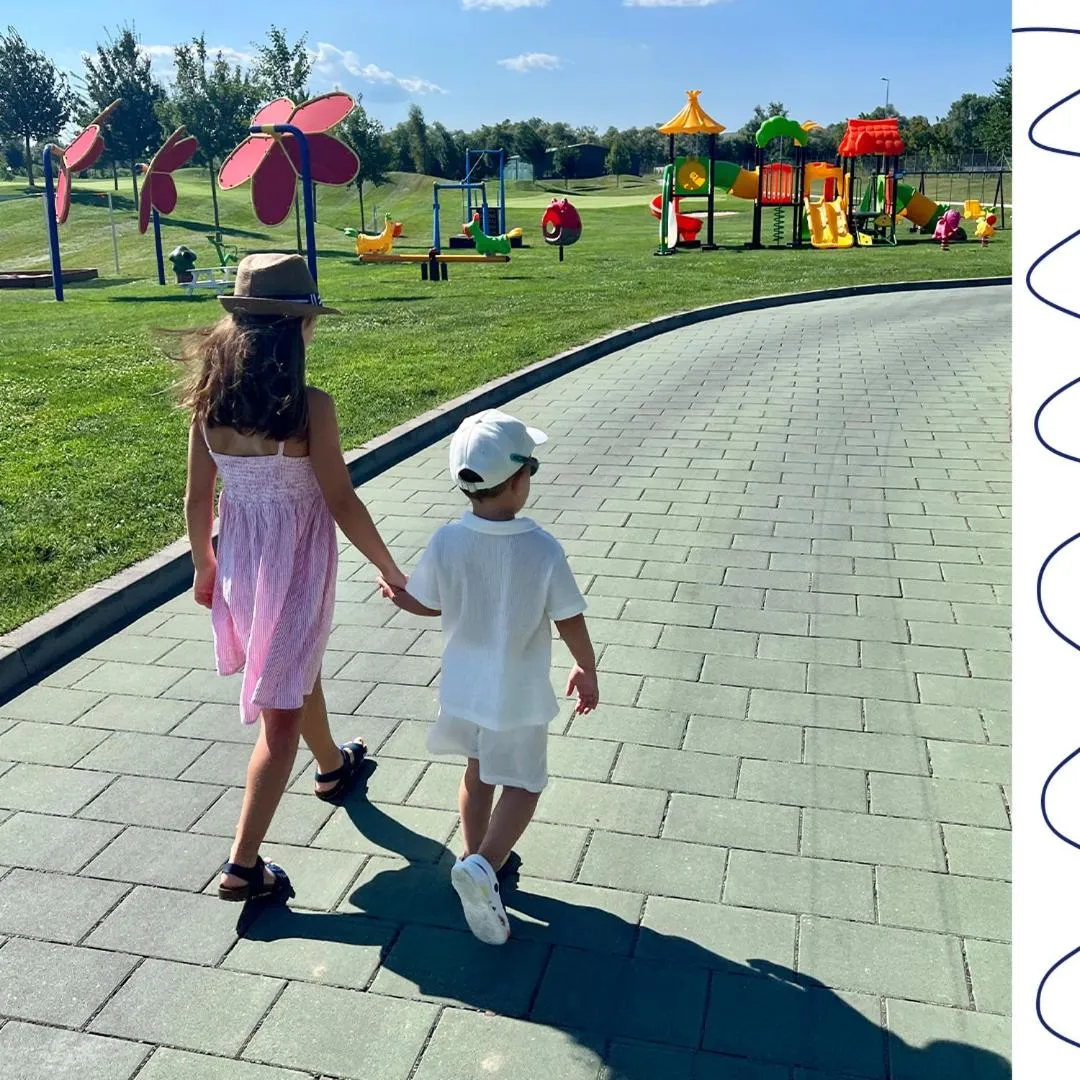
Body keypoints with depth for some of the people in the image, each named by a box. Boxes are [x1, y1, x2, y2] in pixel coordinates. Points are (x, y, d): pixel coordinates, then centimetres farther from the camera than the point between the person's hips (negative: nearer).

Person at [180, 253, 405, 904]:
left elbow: (198, 497, 2)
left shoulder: (210, 398, -6)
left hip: (238, 560, 6)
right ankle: (244, 867, 10)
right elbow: (342, 504, -17)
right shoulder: (310, 406, -22)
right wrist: (392, 573, -5)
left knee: (300, 669, 30)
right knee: (281, 713, 5)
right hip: (297, 564, -6)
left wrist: (205, 566, 17)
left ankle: (333, 767, 55)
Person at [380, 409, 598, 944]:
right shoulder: (543, 549, -23)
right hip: (518, 697, -4)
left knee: (478, 772, 26)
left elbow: (426, 604, 0)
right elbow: (570, 621, -14)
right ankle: (485, 865, -6)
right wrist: (587, 671, 5)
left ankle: (475, 858, 38)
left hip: (463, 689, 4)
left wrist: (396, 595, 24)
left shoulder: (445, 543, -16)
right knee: (522, 784, 13)